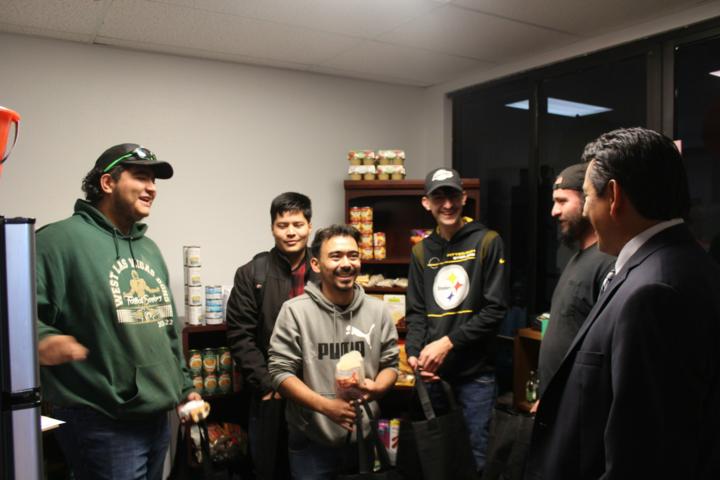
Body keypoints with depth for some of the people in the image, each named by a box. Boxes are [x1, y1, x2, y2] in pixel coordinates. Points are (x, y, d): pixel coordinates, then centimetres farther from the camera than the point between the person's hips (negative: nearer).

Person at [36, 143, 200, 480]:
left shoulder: (149, 248, 15)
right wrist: (42, 338, -37)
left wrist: (183, 385, 20)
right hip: (102, 423, -8)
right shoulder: (63, 238, -10)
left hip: (157, 417, 8)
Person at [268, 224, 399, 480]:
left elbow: (390, 363, 6)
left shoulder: (378, 310, -1)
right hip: (311, 441, -3)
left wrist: (377, 388, -16)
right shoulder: (295, 311, -11)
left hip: (363, 438, 3)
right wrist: (326, 405, -22)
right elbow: (281, 372, -11)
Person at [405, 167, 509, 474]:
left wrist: (449, 342, -16)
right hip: (433, 371, 4)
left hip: (476, 372, -4)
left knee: (477, 455, 8)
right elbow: (416, 311, 10)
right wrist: (414, 352, -7)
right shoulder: (421, 251, 9)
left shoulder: (487, 242, -5)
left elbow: (495, 309, -11)